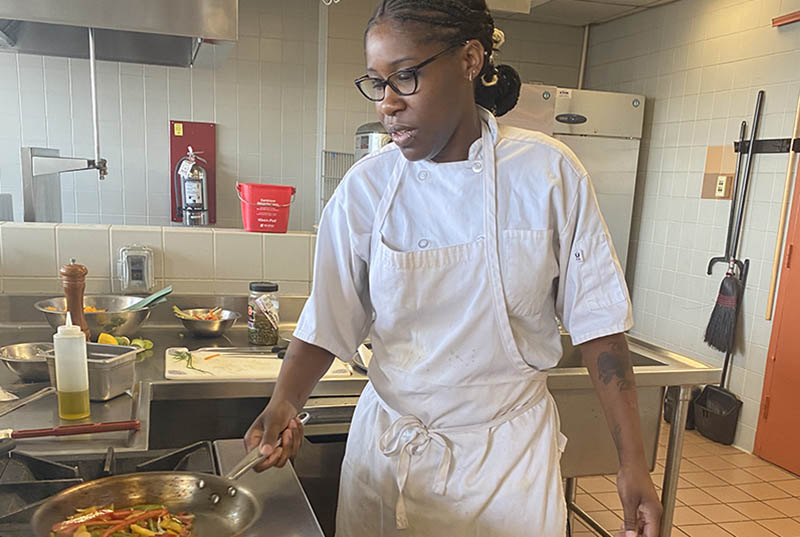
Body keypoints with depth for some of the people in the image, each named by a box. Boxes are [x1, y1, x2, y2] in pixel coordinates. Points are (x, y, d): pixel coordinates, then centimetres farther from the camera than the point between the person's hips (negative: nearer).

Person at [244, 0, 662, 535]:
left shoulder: (547, 171, -10)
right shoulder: (366, 187, -8)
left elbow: (595, 318, -6)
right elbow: (328, 322, -4)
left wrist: (633, 462, -6)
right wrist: (285, 403, -21)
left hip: (510, 451, 0)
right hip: (388, 449, 2)